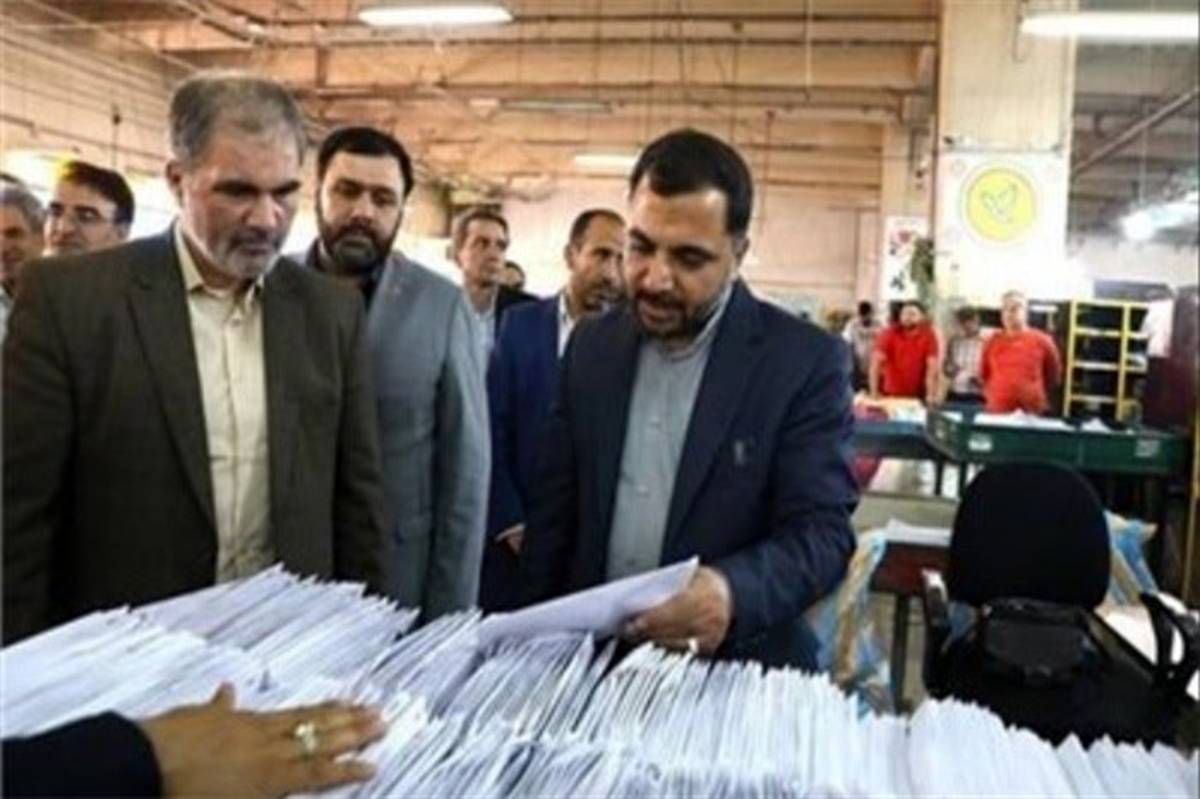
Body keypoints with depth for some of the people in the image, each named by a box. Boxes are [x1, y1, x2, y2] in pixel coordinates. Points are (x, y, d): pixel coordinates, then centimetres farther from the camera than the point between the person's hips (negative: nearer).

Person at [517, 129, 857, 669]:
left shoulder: (806, 362, -9)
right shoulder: (592, 346, 4)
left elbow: (822, 531, -14)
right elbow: (554, 513, 8)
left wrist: (733, 590, -32)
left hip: (737, 675, -2)